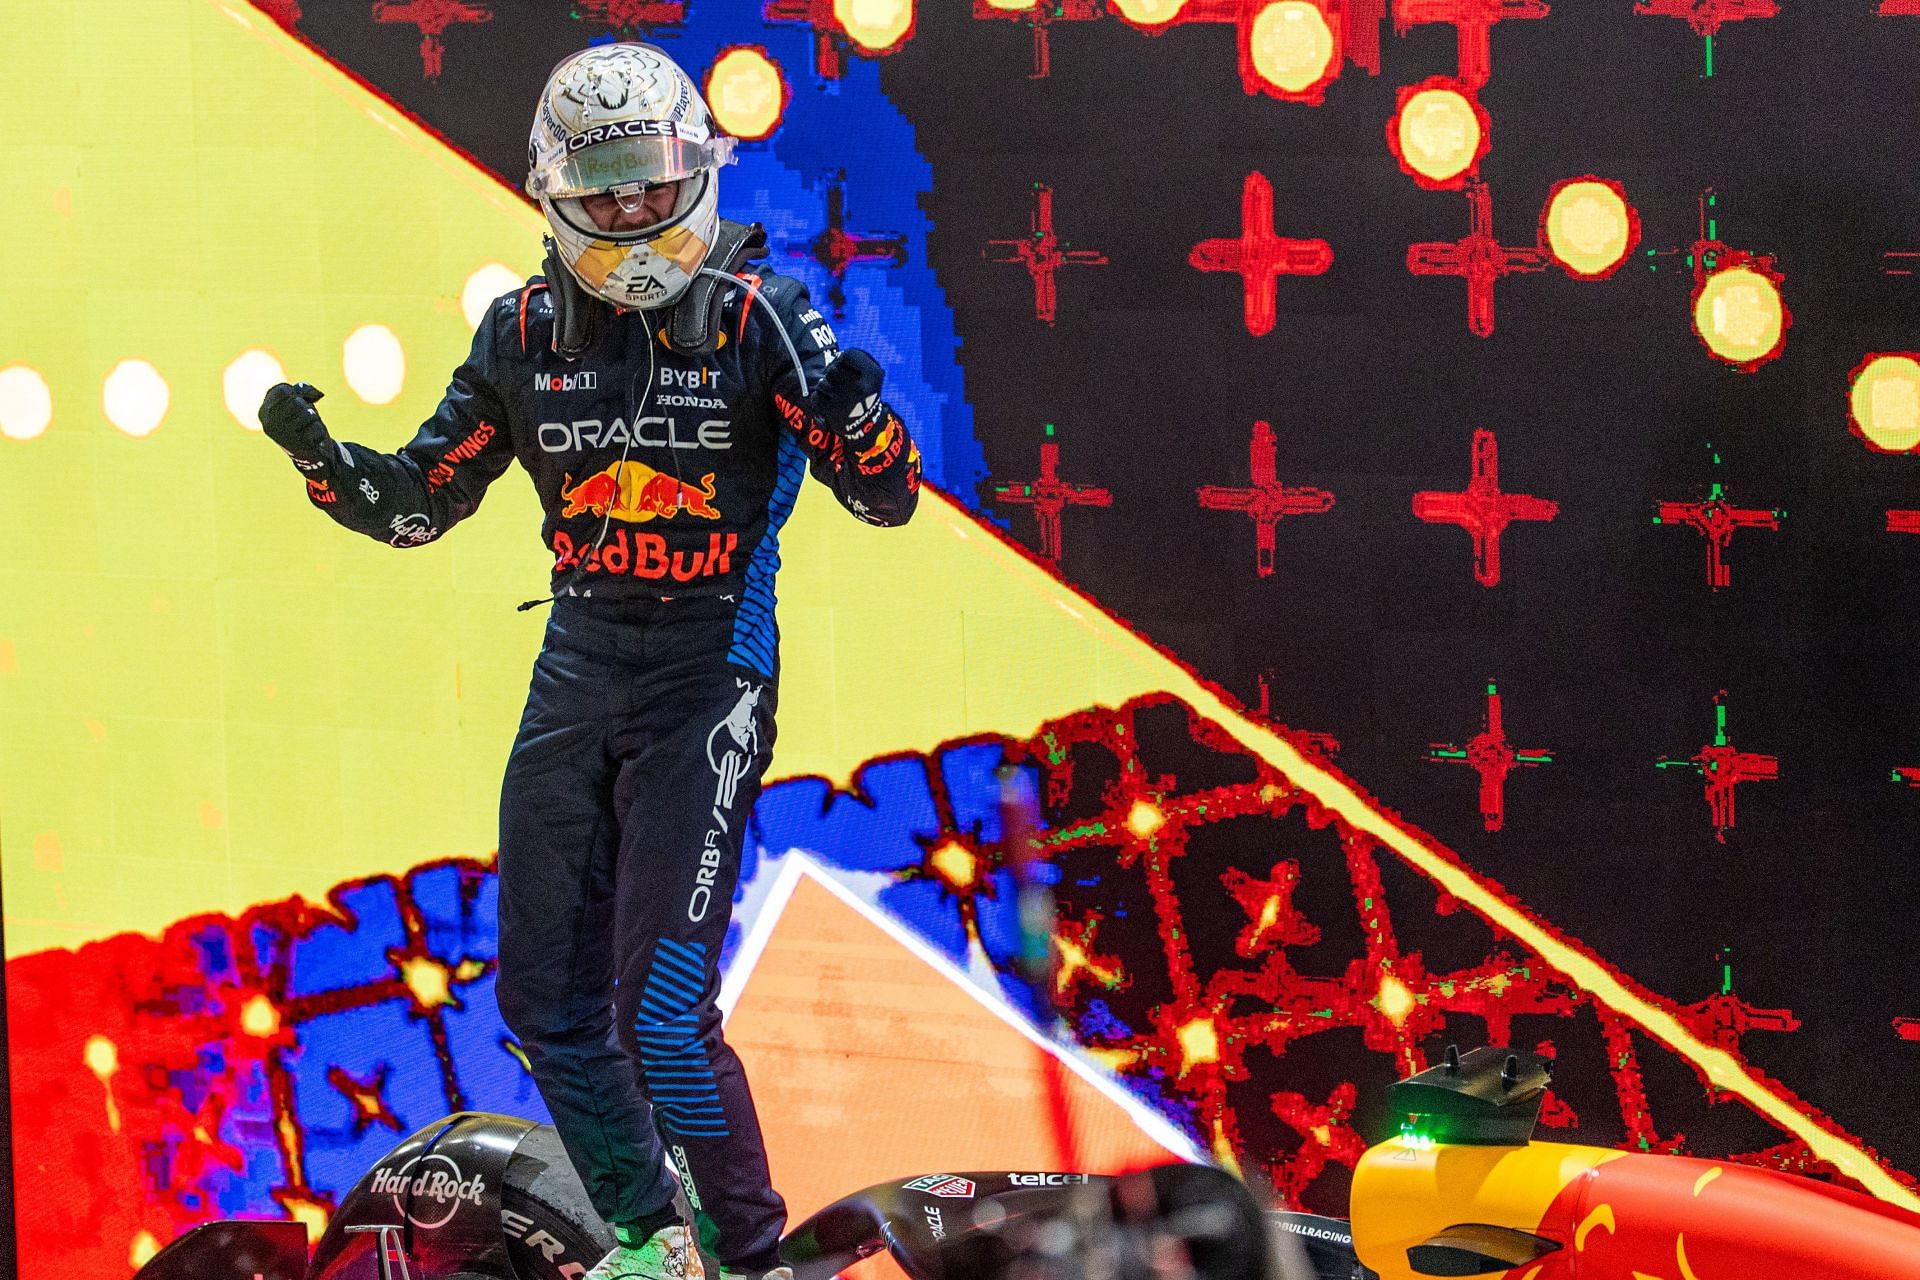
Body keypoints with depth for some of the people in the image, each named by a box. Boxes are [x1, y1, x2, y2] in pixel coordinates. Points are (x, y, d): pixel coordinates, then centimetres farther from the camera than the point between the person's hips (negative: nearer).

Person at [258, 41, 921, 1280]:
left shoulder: (760, 314, -8)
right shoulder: (526, 331, 4)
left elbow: (887, 497, -9)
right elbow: (422, 500, 13)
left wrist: (852, 410, -30)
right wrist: (322, 457, -6)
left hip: (709, 674, -5)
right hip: (578, 665, 5)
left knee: (660, 1008, -14)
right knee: (547, 994, 11)